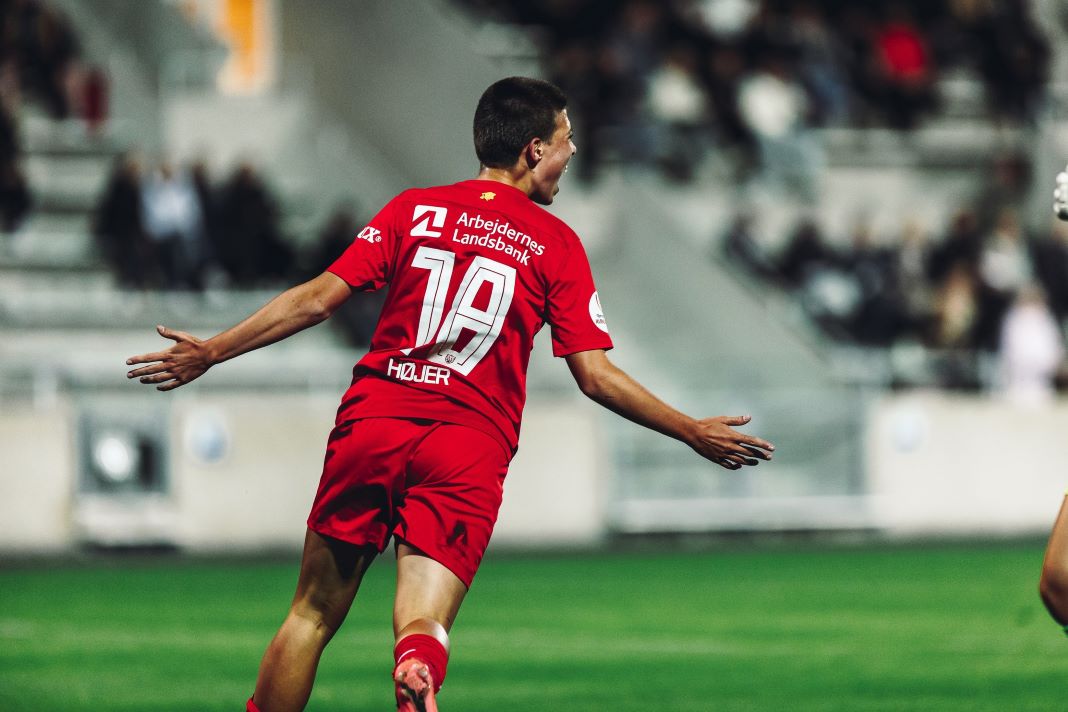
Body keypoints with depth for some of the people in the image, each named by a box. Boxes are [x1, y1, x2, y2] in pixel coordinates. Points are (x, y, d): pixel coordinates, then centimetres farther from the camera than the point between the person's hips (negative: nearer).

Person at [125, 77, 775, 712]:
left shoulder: (414, 209, 10)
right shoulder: (558, 244, 6)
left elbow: (317, 299, 5)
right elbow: (597, 377, 3)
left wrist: (211, 352, 14)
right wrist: (693, 432, 12)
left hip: (373, 421, 2)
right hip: (471, 446, -2)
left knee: (313, 616, 10)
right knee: (423, 625, -10)